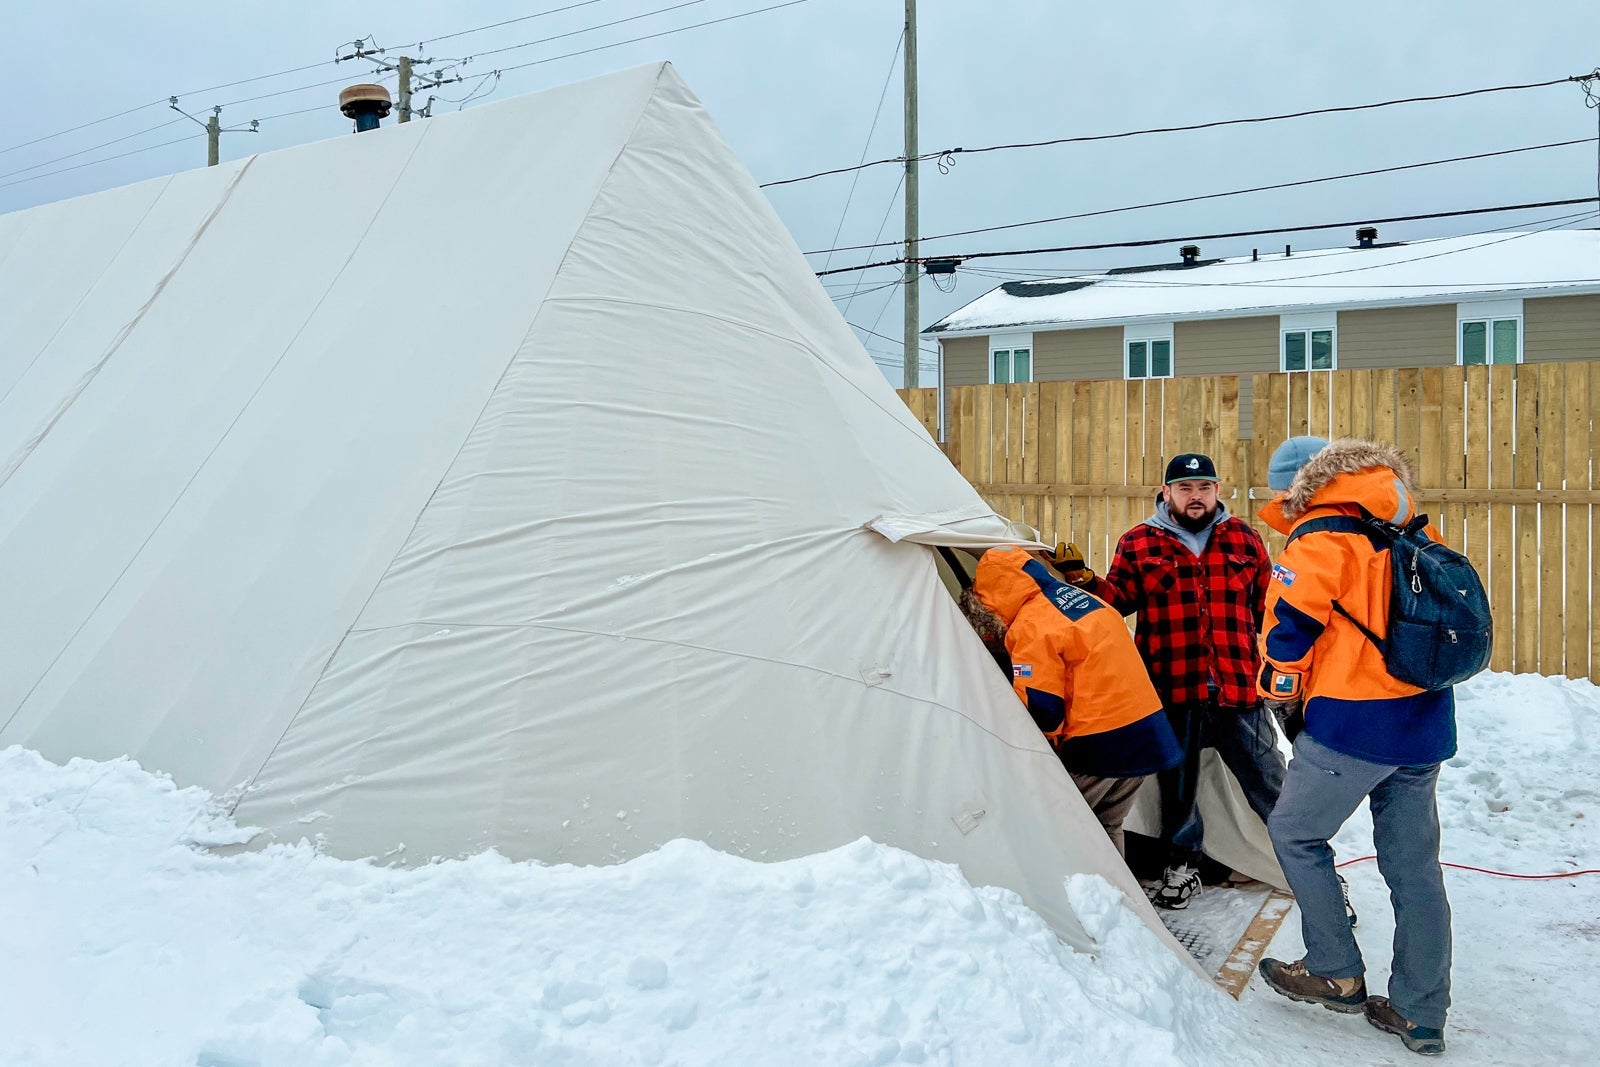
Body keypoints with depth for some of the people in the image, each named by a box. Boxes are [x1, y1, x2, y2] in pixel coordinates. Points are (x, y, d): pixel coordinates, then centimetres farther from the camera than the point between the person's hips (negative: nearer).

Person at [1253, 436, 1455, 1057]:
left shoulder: (1319, 541, -13)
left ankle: (1337, 973, 17)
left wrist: (1282, 702, 3)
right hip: (1426, 724, 7)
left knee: (1294, 832, 12)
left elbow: (1288, 632, -14)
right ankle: (1422, 1016, 20)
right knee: (1414, 864, 12)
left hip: (1352, 725, -7)